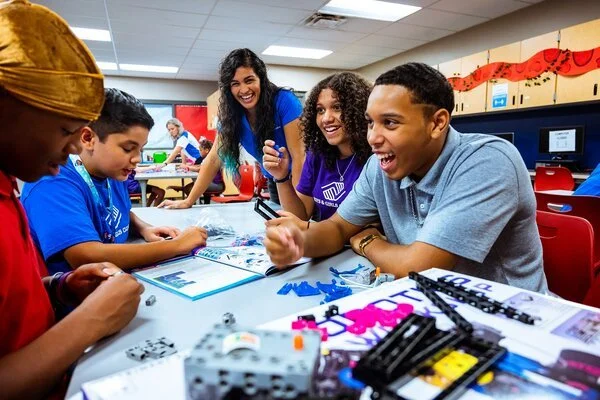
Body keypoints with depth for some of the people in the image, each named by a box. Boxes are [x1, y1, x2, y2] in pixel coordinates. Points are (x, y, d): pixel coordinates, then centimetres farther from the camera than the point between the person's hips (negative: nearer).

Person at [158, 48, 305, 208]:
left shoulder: (284, 101, -23)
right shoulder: (231, 114, -9)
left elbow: (299, 156, -25)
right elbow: (215, 159, -6)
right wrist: (189, 201, -8)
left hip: (301, 182, -4)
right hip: (274, 184, 4)